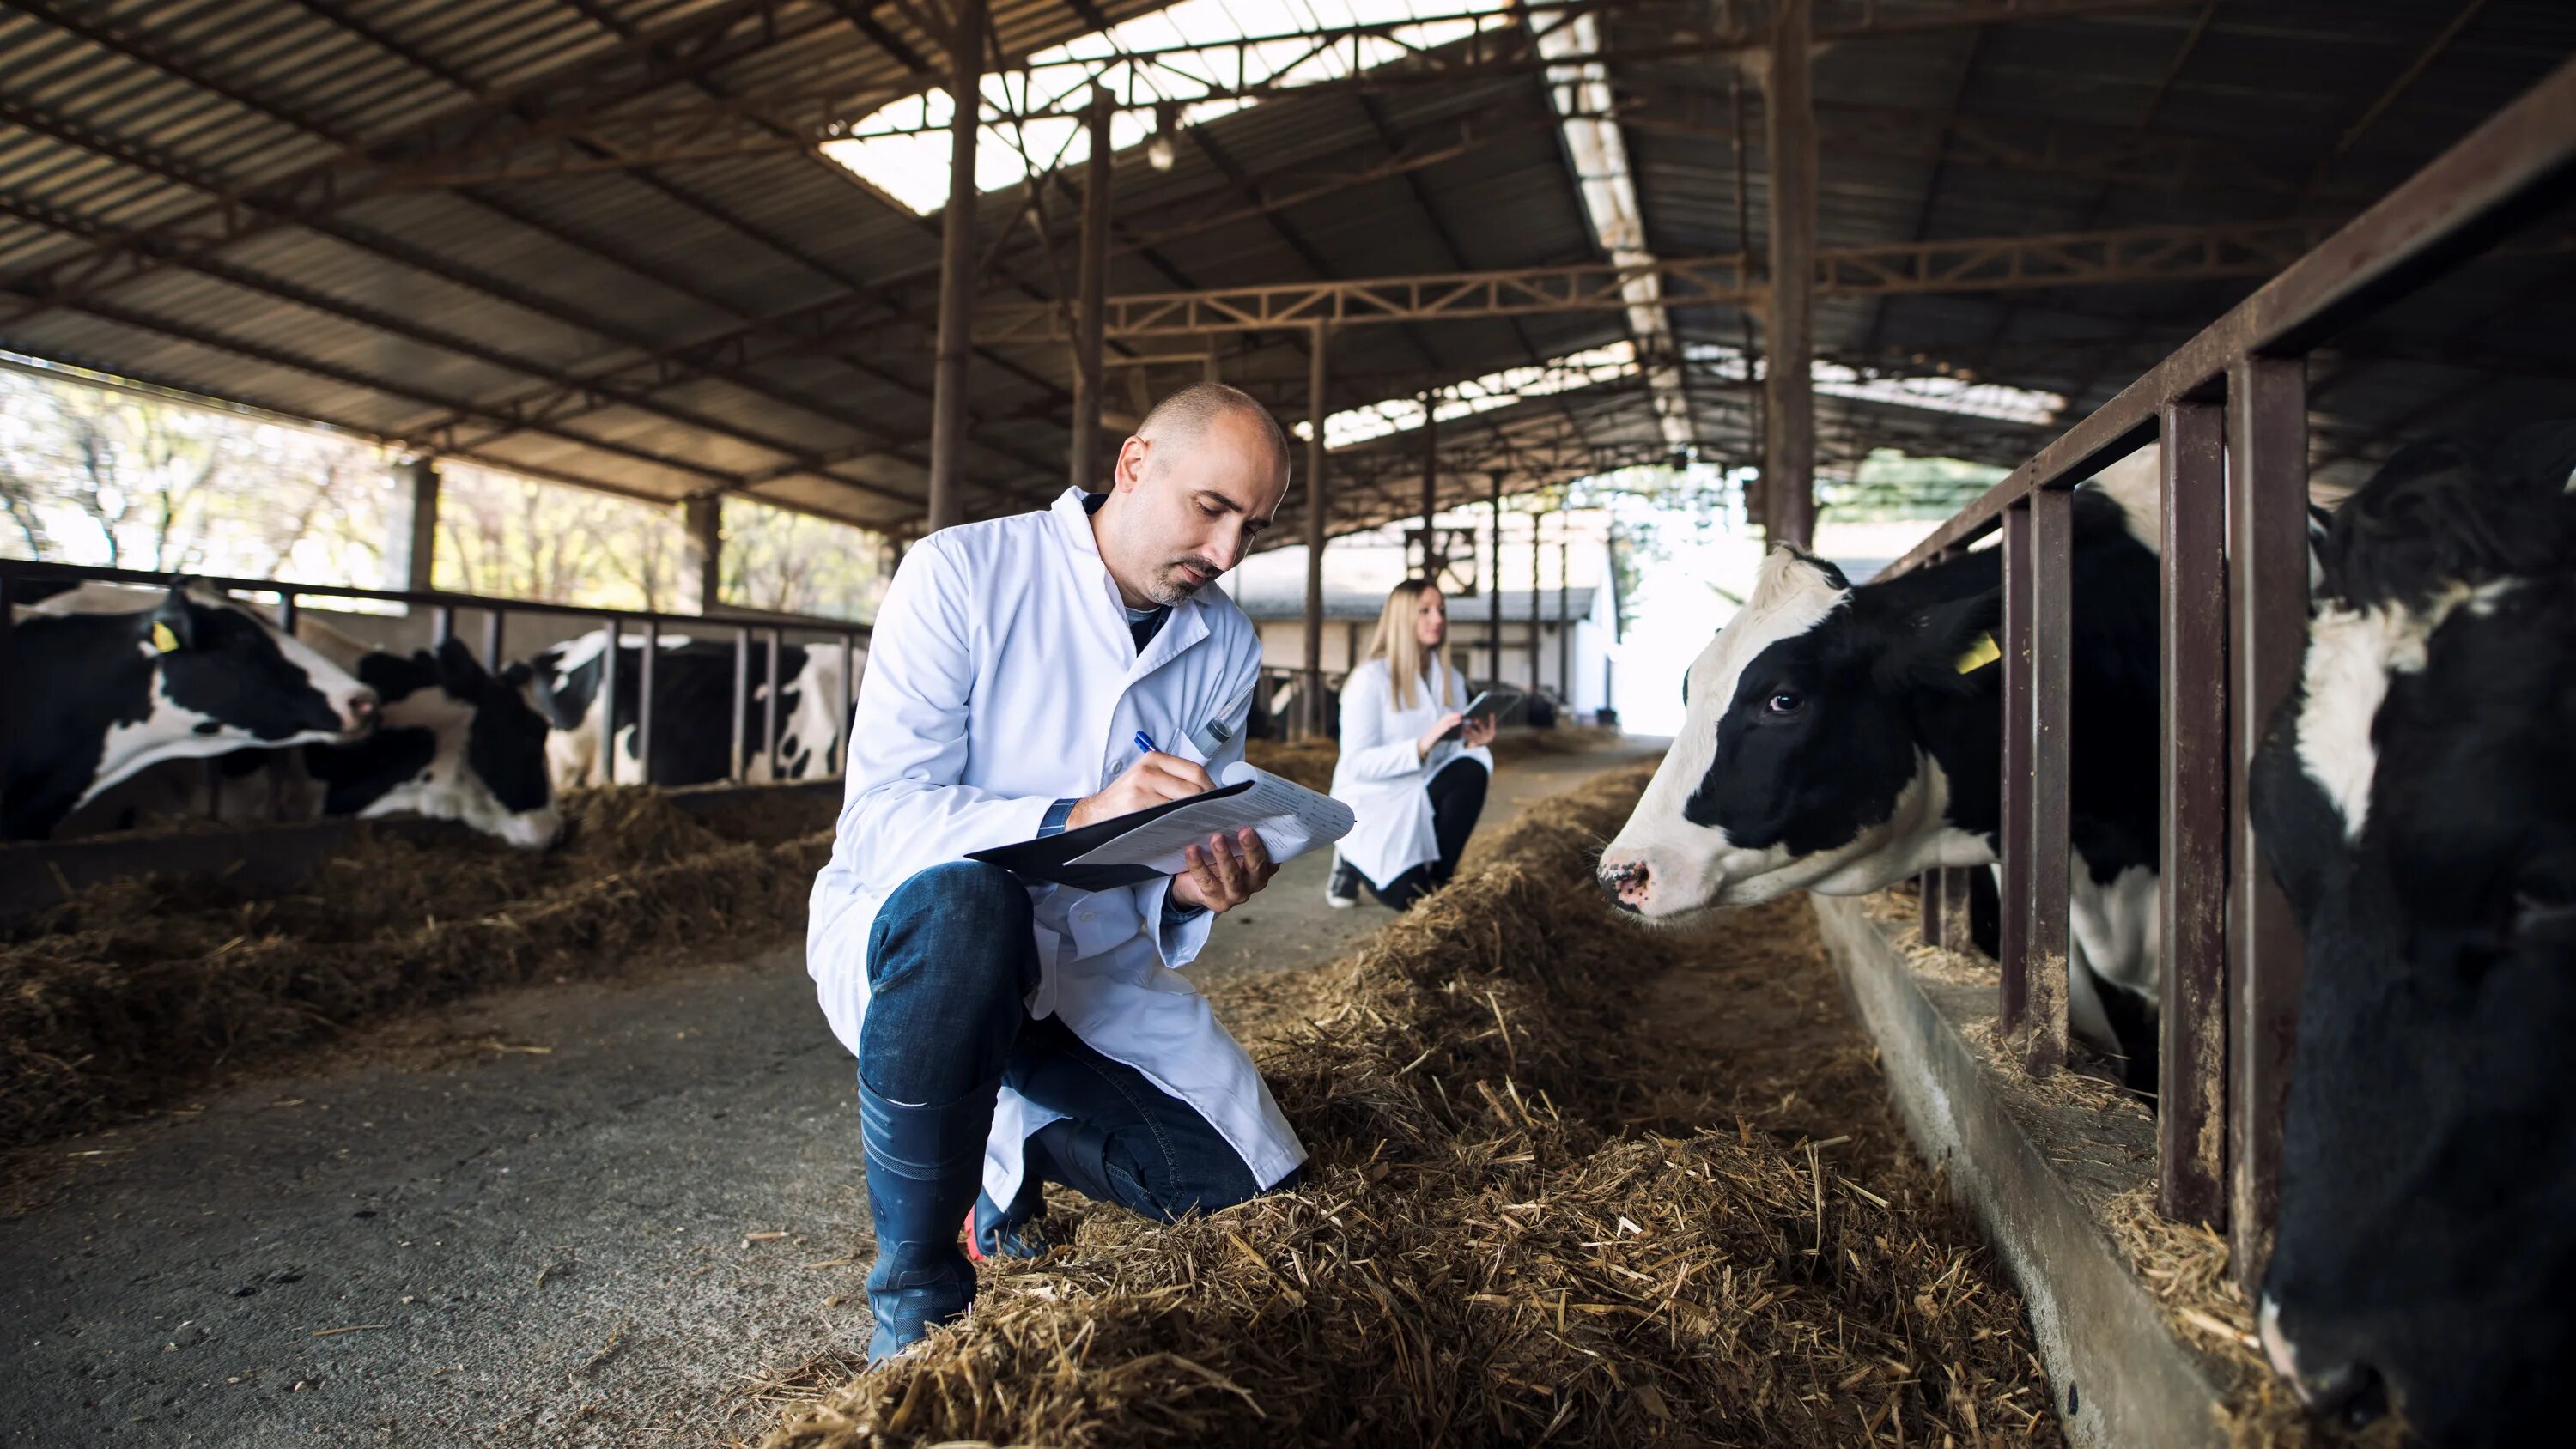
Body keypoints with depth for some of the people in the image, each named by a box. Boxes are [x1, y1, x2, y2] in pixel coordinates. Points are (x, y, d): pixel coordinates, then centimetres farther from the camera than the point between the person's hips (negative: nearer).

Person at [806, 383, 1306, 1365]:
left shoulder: (1228, 645, 2)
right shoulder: (961, 573, -15)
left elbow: (1187, 848, 7)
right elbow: (878, 817, -23)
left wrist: (1194, 889, -17)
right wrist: (1073, 821, -39)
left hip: (1092, 964, 5)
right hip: (902, 934, -5)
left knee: (1249, 1182, -6)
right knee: (961, 900, -40)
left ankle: (1014, 1147, 24)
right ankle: (915, 1298, -19)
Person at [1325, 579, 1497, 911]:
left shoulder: (1451, 679, 6)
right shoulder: (1371, 678, -14)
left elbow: (1455, 752, 0)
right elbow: (1357, 762, -21)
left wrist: (1473, 742, -23)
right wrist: (1422, 746, -33)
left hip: (1421, 801, 5)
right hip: (1372, 802, -5)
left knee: (1472, 769, -27)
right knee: (1412, 898, -26)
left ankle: (1439, 877, -10)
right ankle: (1355, 861, 9)